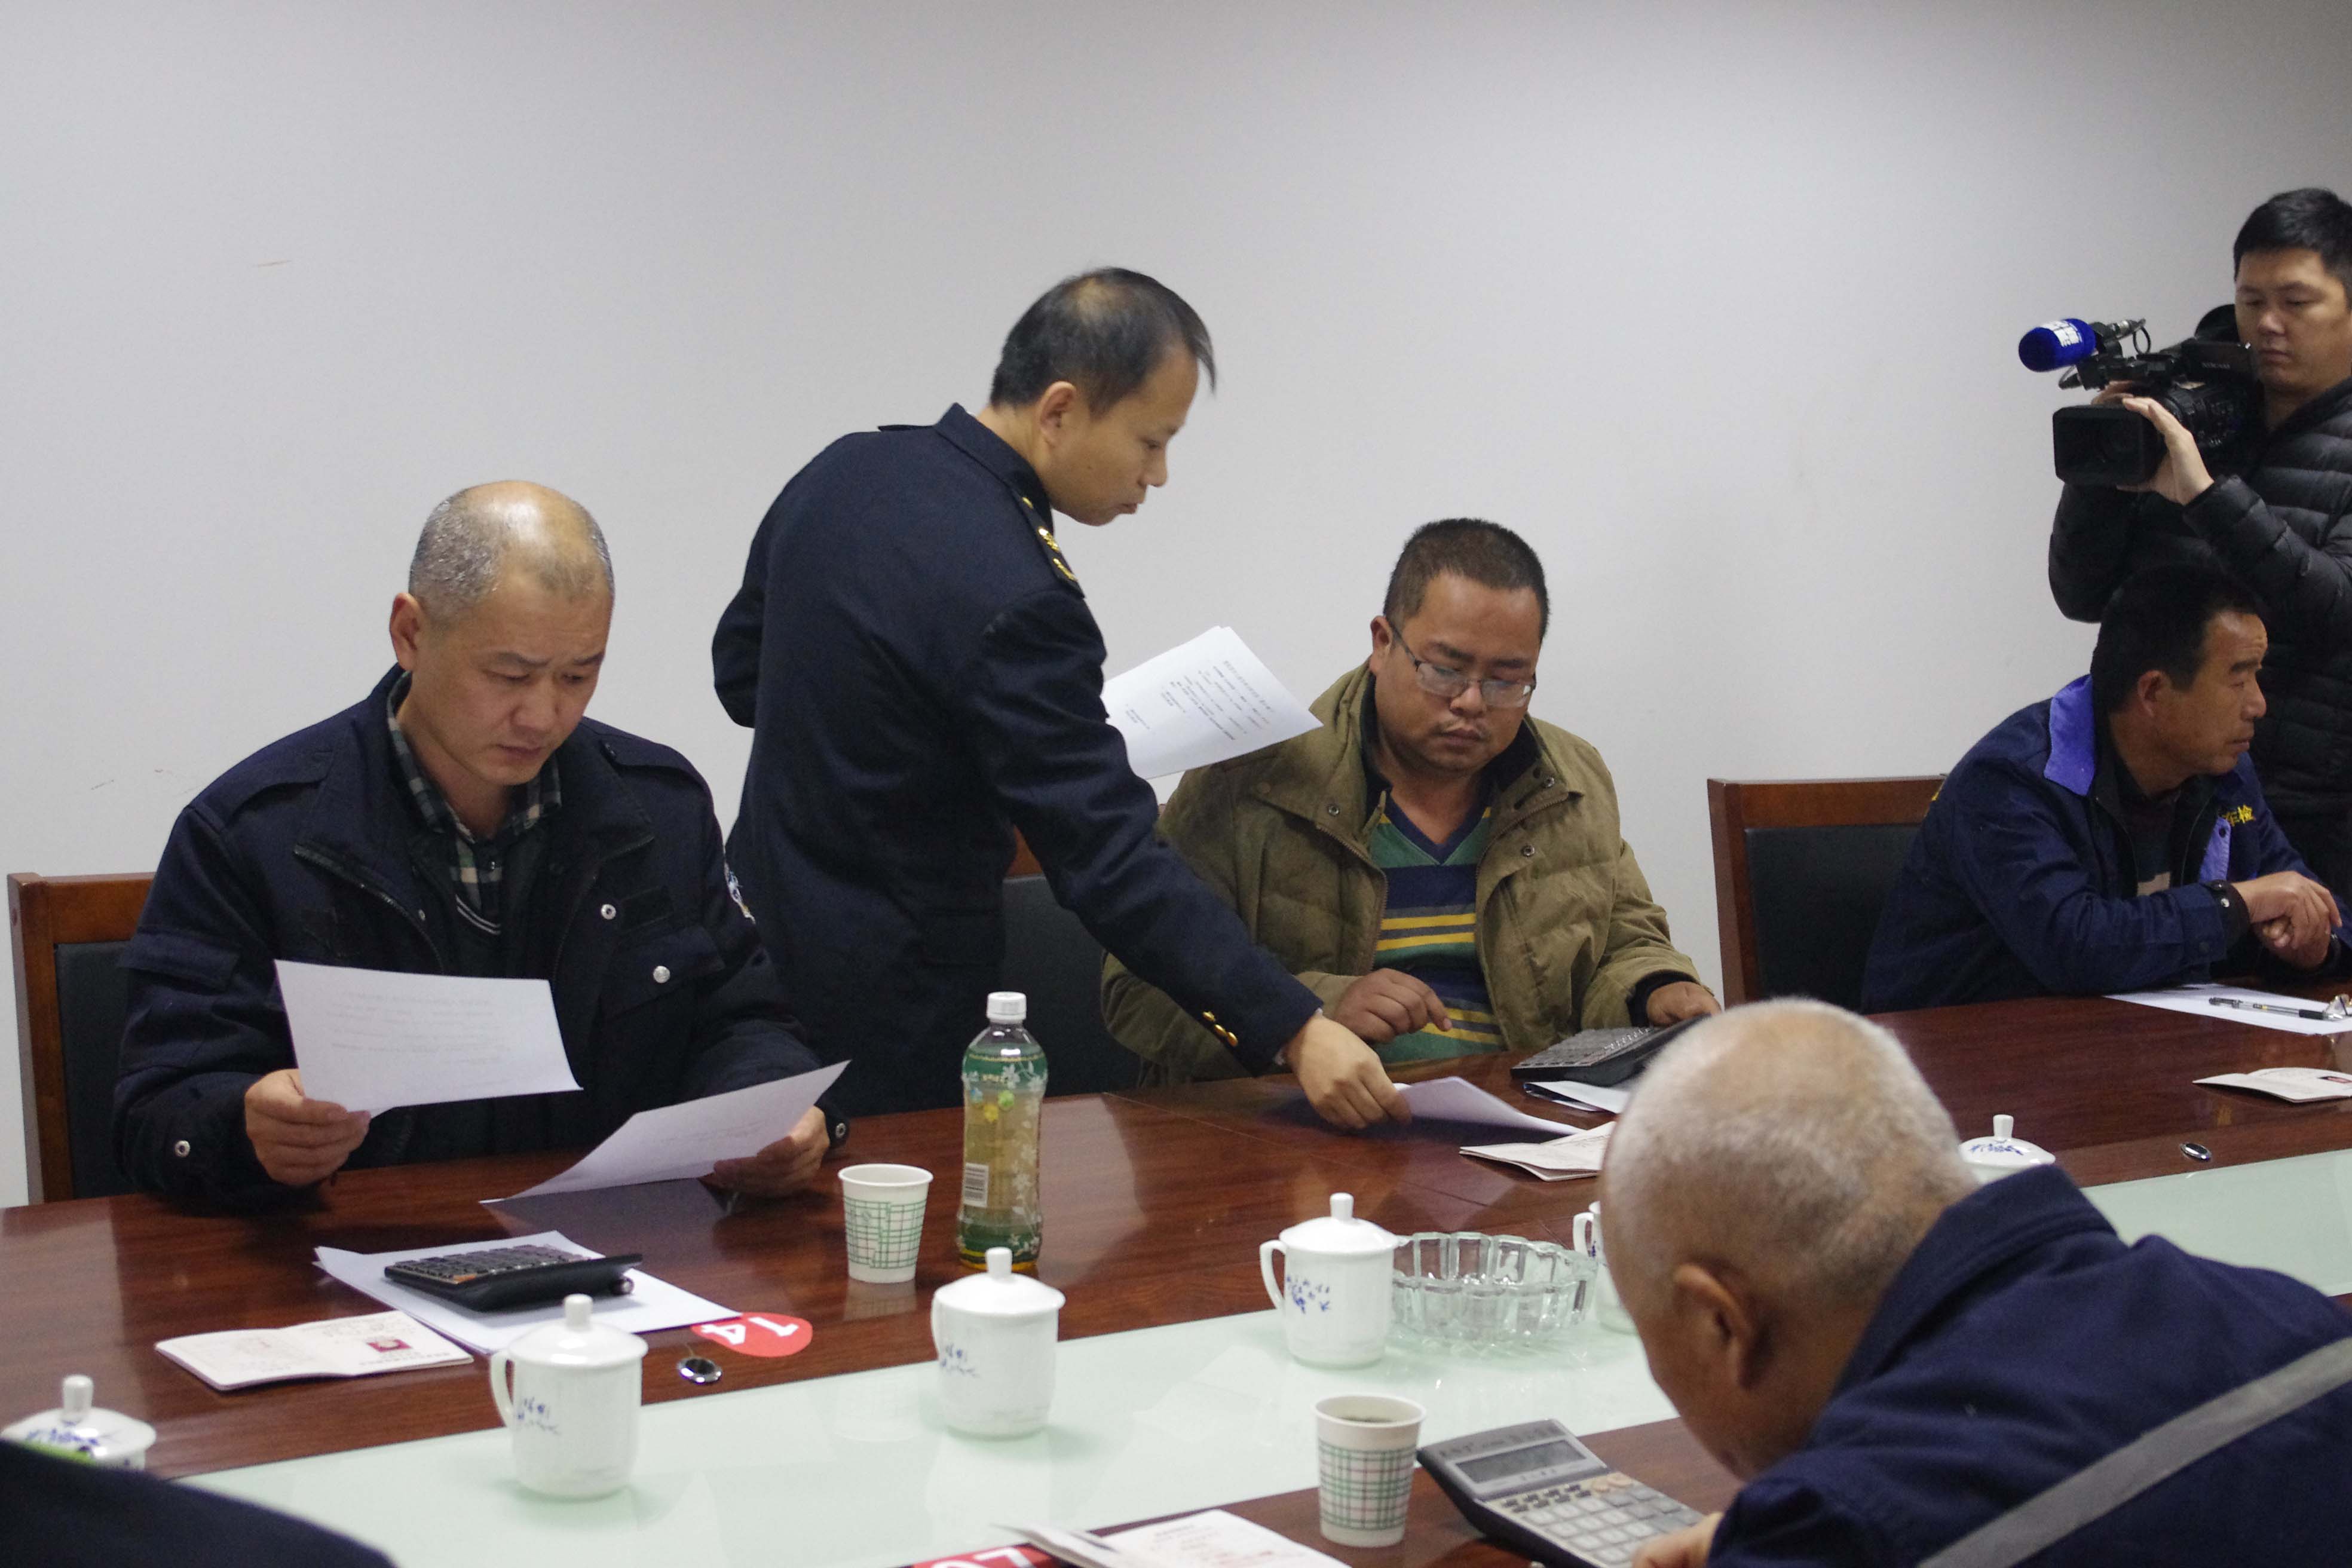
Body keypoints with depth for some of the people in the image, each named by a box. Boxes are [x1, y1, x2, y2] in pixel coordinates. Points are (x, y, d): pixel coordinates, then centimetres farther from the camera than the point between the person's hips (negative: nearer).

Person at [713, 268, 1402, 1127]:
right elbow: (1110, 862, -29)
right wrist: (1295, 1032, -29)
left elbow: (739, 668, 13)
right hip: (892, 996, -9)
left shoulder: (841, 470, -1)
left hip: (764, 927, 9)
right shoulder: (1014, 596, -27)